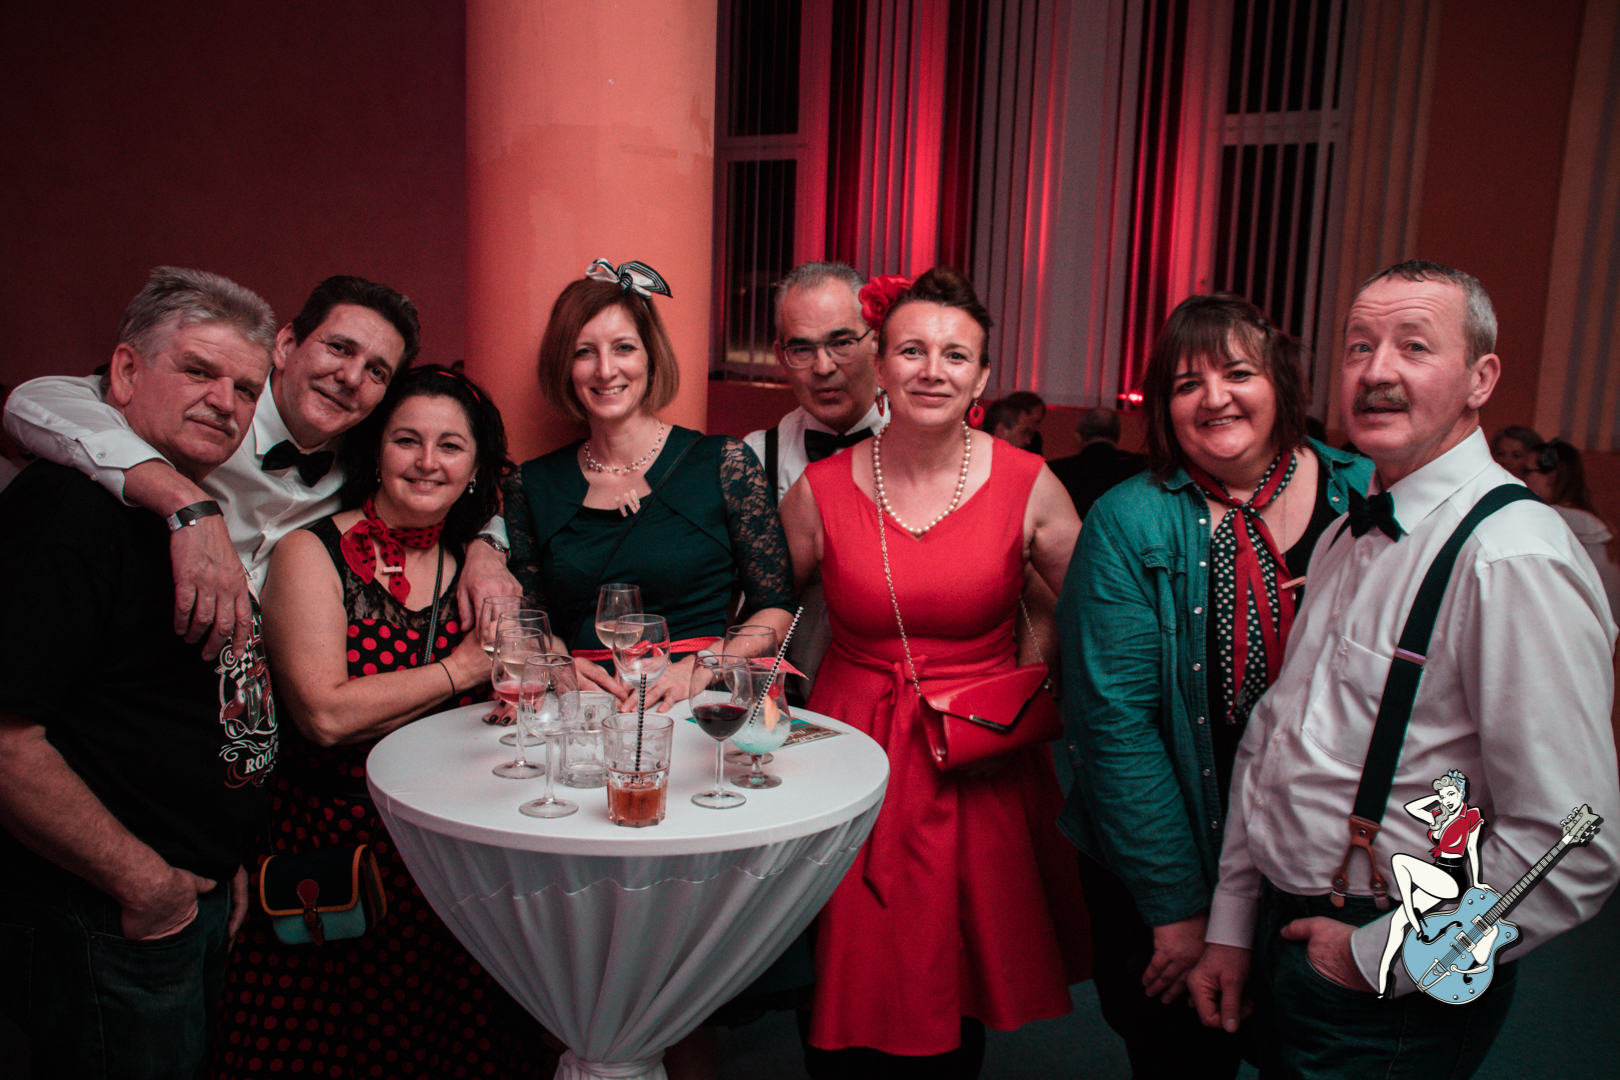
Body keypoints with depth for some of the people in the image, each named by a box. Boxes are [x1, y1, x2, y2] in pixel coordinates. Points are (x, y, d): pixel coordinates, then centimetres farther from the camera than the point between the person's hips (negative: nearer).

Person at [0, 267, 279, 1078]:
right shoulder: (69, 508, -21)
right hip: (104, 921, -9)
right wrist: (144, 881, -19)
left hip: (192, 895, 9)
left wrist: (221, 856, 16)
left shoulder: (202, 517, 9)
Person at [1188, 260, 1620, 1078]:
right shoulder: (1347, 535, 6)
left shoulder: (1515, 558, -21)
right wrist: (1231, 926, 9)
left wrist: (1380, 955, -14)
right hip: (1287, 931, 7)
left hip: (1396, 985, -7)